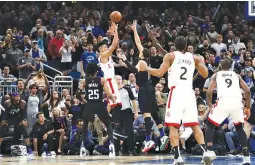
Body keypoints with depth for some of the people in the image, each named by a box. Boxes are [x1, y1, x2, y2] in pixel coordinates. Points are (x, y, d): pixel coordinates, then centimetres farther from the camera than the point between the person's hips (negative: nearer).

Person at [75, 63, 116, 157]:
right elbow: (108, 94, -10)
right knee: (108, 124, 15)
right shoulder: (102, 80, -1)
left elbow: (78, 94, -4)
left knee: (85, 125, 24)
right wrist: (113, 99, 11)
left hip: (89, 105, 1)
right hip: (99, 105, -1)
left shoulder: (84, 81, 3)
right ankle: (111, 144, -5)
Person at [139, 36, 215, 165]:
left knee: (173, 126, -3)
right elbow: (205, 74, 17)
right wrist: (202, 62, 36)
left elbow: (159, 73, -5)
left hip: (176, 92, -4)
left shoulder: (170, 56, 3)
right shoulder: (194, 58, 14)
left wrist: (145, 68, 11)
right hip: (189, 92, 4)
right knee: (194, 125, 10)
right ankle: (205, 151, -4)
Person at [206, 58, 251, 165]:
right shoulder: (236, 75, 27)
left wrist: (210, 106, 21)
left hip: (223, 101, -2)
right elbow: (247, 91, 15)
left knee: (210, 126, 18)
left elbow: (209, 92, 8)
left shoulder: (216, 75, 22)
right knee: (239, 128, 25)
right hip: (236, 101, 2)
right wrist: (248, 107, 23)